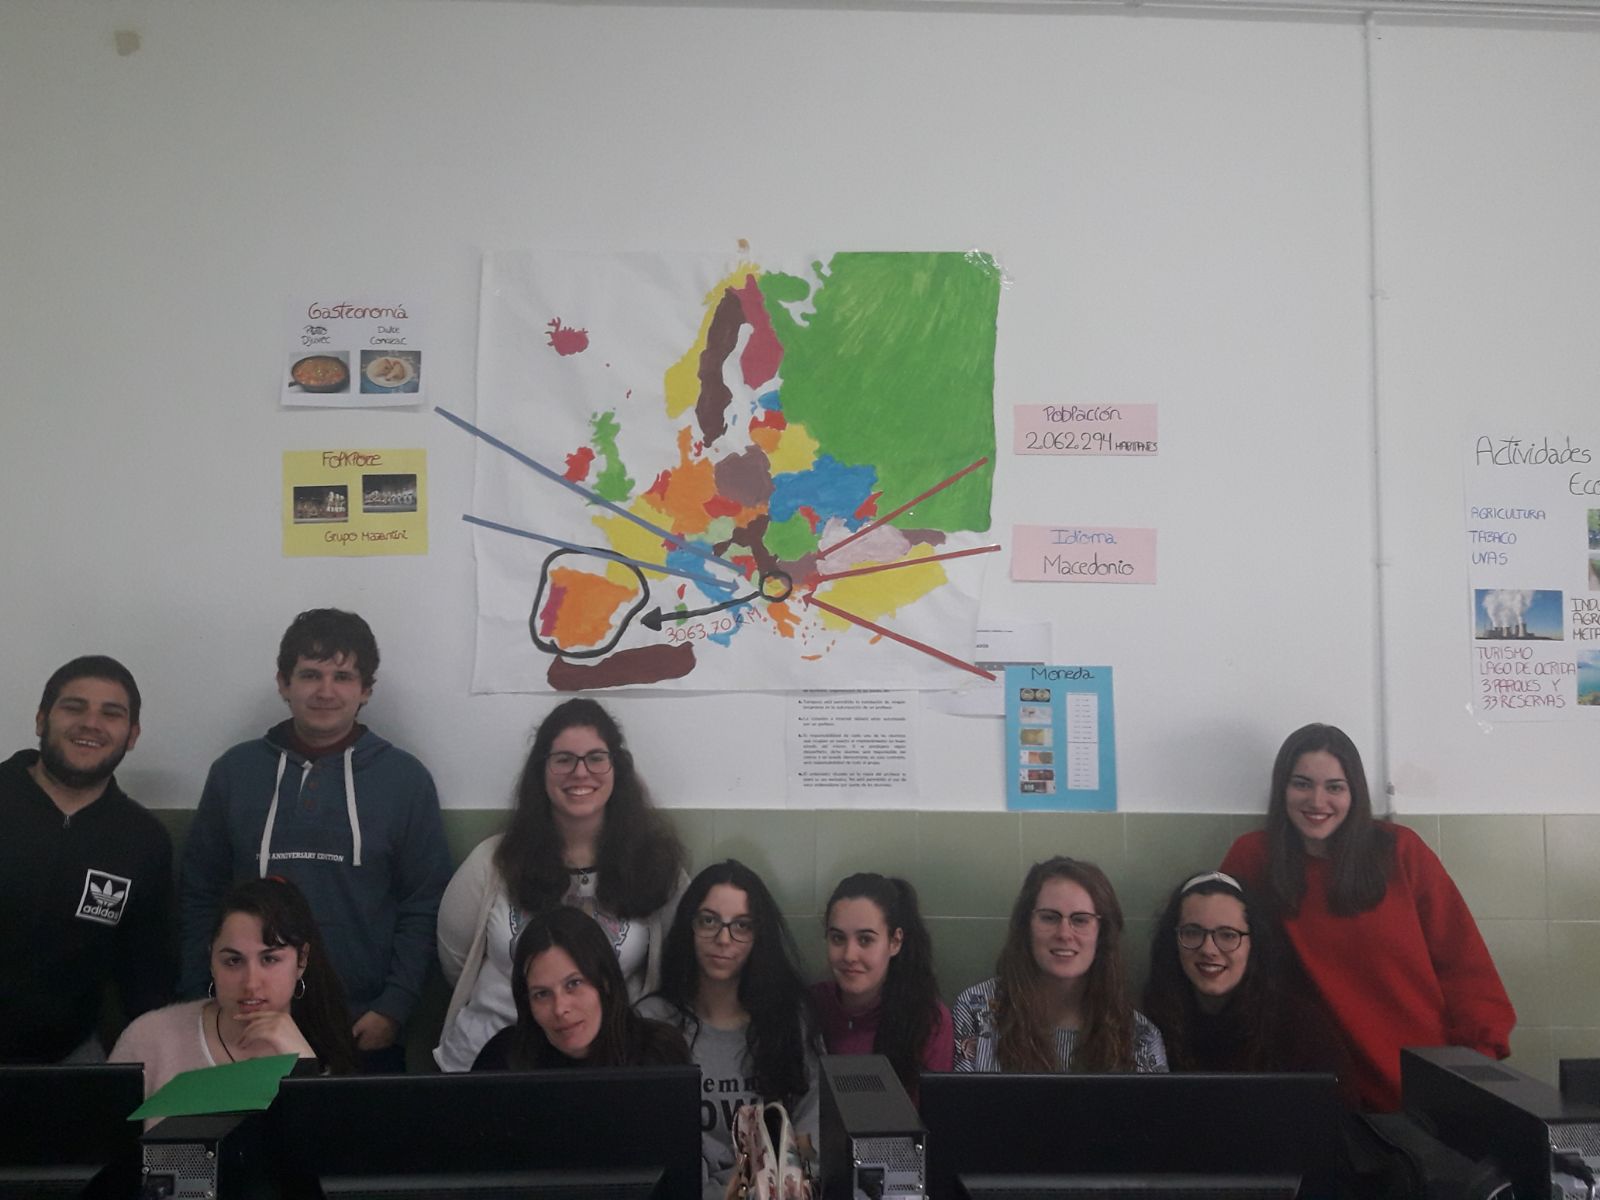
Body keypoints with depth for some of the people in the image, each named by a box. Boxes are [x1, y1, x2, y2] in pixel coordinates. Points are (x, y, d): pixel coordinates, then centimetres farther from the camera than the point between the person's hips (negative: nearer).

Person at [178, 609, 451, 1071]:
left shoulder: (406, 779, -2)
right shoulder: (233, 771, 3)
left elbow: (424, 907, -2)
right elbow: (199, 898, 8)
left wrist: (394, 1007, -9)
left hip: (364, 1031, -1)